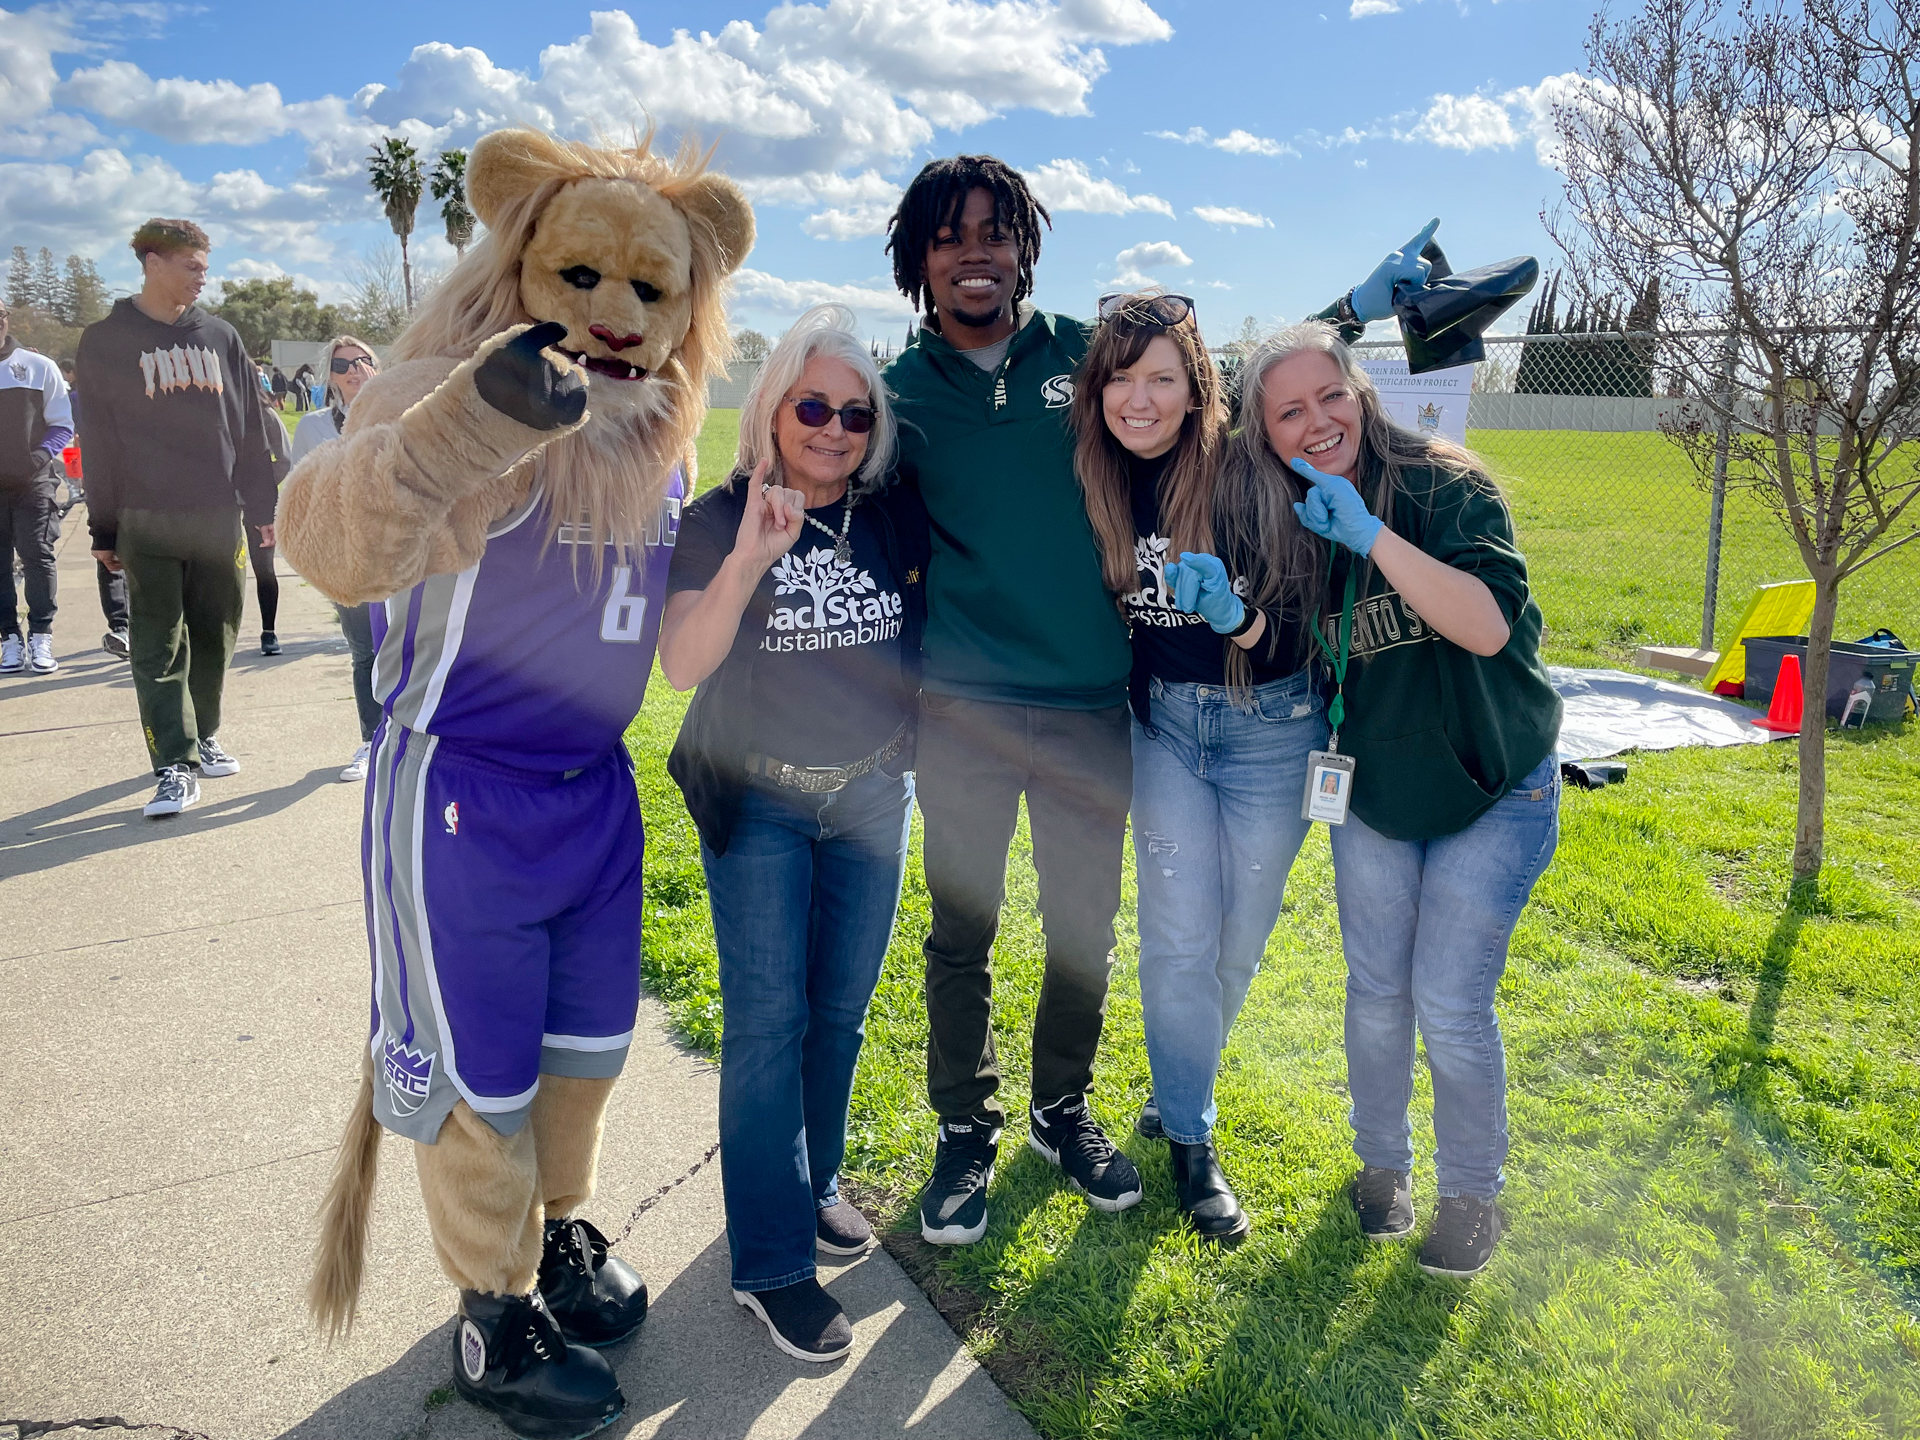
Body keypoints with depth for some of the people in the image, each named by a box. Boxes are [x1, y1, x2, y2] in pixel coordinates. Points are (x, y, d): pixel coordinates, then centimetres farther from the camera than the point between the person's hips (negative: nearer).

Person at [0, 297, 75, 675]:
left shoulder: (38, 367, 1)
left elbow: (62, 424, 2)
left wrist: (42, 455, -15)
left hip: (34, 482, -2)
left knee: (37, 556, -4)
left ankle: (41, 638, 2)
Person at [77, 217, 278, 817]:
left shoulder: (219, 337, 11)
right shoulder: (106, 341, 2)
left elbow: (250, 429, 12)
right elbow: (100, 440, 0)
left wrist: (261, 507, 8)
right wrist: (104, 529, -1)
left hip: (219, 518, 3)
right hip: (147, 524, -3)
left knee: (214, 638, 10)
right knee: (158, 647, -5)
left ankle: (201, 737, 27)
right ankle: (176, 765, -5)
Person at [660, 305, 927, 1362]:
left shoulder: (898, 519, 0)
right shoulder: (719, 520, -10)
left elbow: (921, 629, 15)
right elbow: (680, 665, -22)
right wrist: (748, 561, -33)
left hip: (873, 792, 4)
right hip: (757, 802, -3)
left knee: (841, 1009, 12)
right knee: (767, 1020, -4)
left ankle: (810, 1184, 34)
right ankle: (770, 1265, 6)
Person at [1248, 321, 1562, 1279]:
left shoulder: (1446, 487, -18)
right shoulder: (1289, 524, -4)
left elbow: (1487, 625, -32)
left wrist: (1370, 532, -36)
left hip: (1491, 792, -4)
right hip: (1371, 790, 4)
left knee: (1452, 1007, -3)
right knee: (1376, 990, 11)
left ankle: (1472, 1192, 22)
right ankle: (1382, 1162, 35)